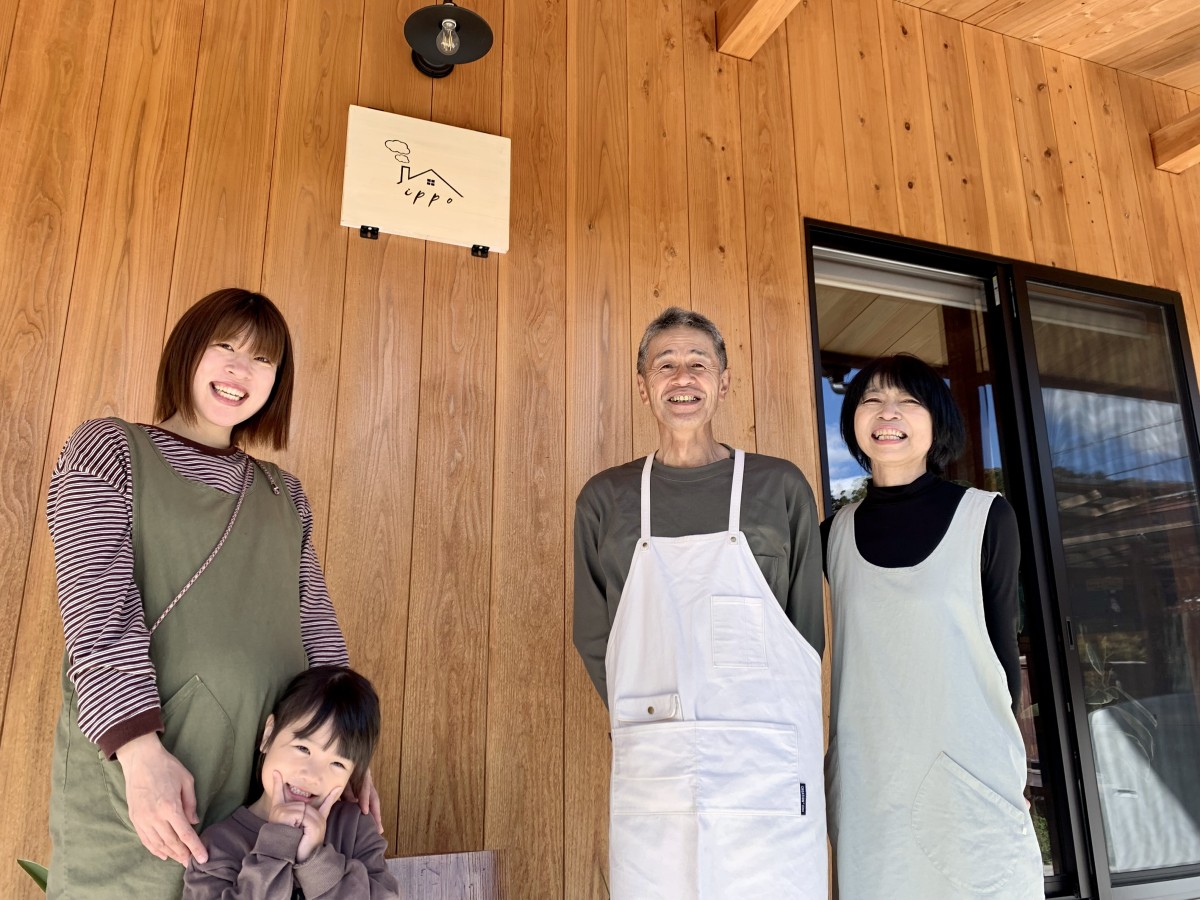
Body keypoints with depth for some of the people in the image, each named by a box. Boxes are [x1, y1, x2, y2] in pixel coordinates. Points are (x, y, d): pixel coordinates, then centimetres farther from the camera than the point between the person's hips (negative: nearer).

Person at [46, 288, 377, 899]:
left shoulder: (285, 495, 14)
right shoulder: (110, 449, 2)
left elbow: (317, 624, 12)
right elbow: (97, 605, -10)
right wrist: (139, 747, -21)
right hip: (131, 780, -3)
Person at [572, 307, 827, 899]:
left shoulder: (780, 487, 4)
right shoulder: (605, 499, 6)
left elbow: (807, 627, 7)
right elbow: (592, 635, 9)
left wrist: (756, 728, 0)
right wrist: (653, 727, 1)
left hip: (768, 762, 0)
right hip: (650, 771, 1)